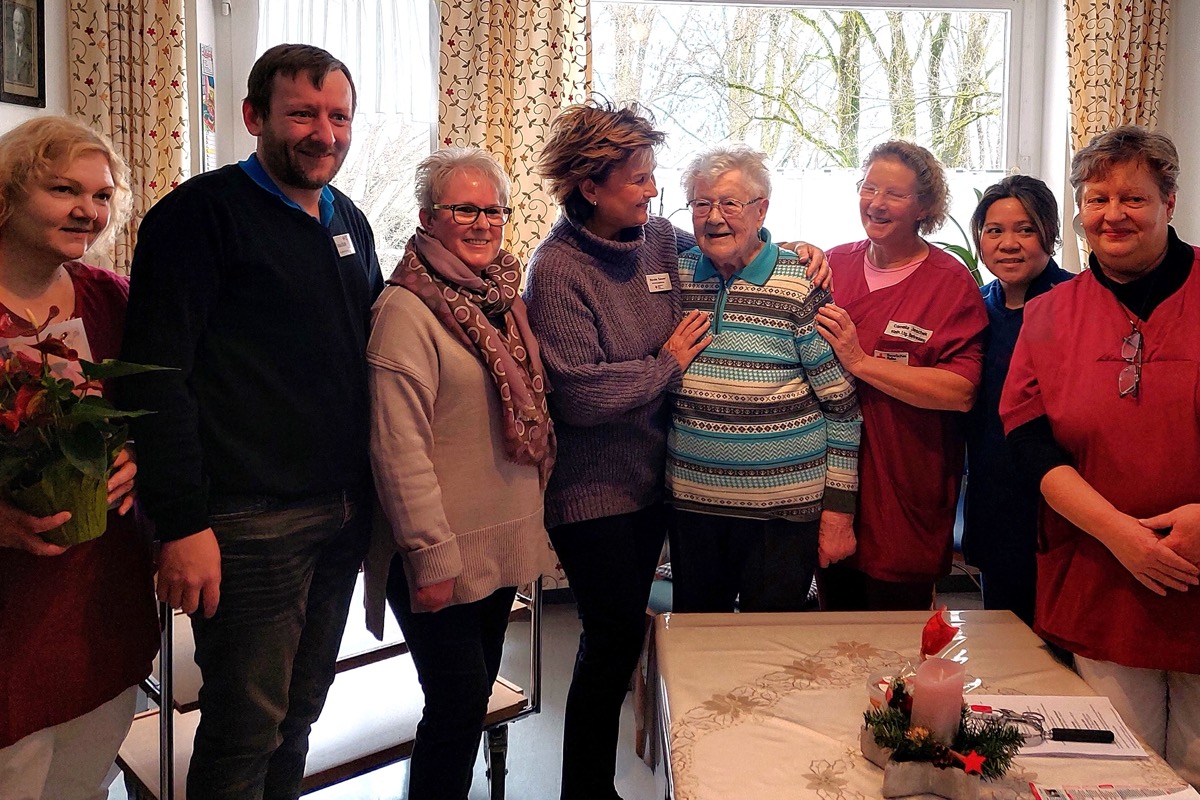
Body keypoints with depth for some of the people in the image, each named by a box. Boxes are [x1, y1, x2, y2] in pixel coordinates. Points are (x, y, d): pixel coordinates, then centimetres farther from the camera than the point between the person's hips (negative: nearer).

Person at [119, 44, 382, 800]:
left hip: (344, 511, 7)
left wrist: (369, 494, 15)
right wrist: (183, 521, -18)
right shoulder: (201, 213, -9)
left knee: (299, 714, 17)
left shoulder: (351, 222, 13)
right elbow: (157, 373, -14)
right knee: (245, 731, 3)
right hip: (249, 520, -6)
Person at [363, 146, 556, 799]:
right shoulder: (406, 309, -15)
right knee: (459, 705, -1)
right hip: (443, 553, -8)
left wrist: (534, 516, 14)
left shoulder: (502, 298, 10)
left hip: (504, 539, 8)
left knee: (473, 695, 19)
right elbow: (398, 447, -19)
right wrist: (432, 555, -20)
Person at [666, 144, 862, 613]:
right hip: (691, 500, 4)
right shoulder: (676, 275, 4)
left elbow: (842, 405, -6)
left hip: (783, 507, -4)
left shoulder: (801, 287, -8)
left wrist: (838, 509, -7)